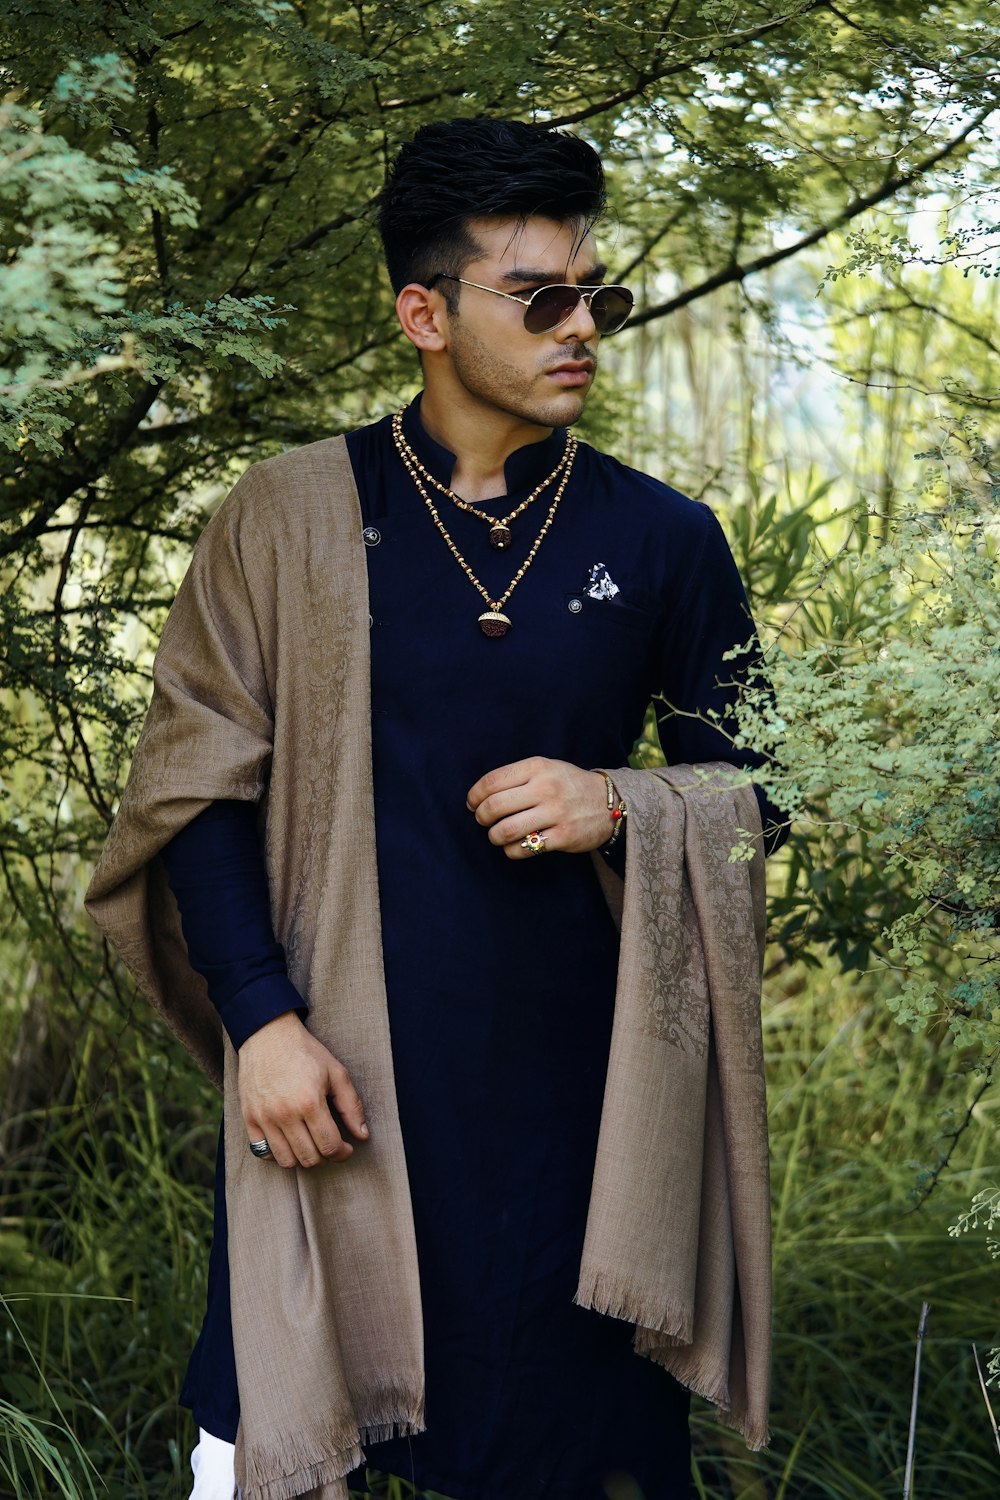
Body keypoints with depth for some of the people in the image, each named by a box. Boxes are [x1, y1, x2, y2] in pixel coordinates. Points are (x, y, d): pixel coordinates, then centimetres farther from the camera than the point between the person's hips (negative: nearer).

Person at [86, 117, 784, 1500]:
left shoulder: (663, 541, 4)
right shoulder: (291, 517, 2)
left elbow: (756, 786, 11)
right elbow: (200, 784, 2)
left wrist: (621, 806, -10)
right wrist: (261, 1018, -8)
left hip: (573, 1076, 1)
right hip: (332, 1077, -1)